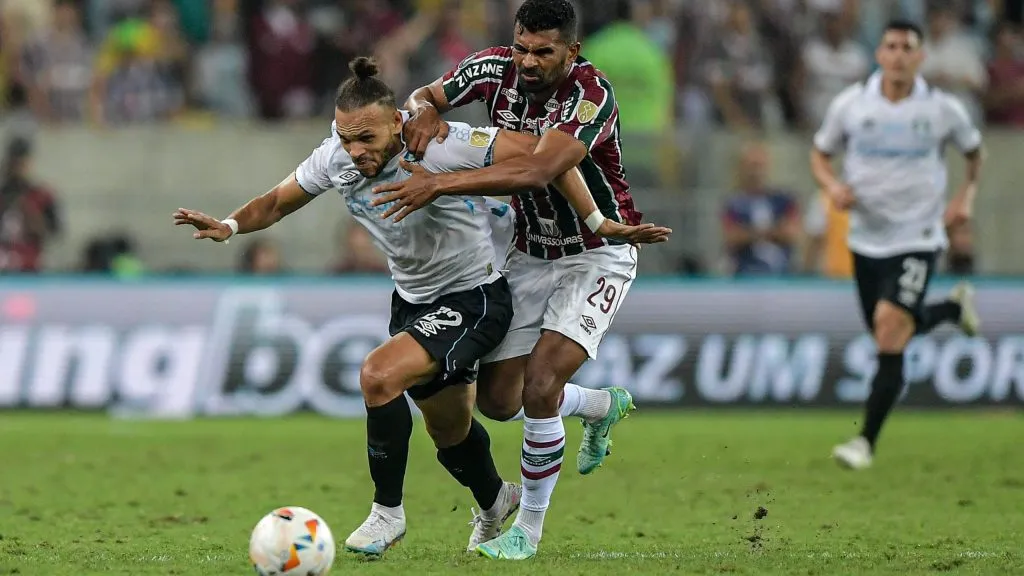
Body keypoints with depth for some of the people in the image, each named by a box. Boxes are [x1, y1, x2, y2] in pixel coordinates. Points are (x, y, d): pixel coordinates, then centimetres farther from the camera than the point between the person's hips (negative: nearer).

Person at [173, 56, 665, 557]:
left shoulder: (441, 145, -30)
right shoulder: (336, 158, -12)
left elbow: (540, 150, -26)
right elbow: (278, 201, 6)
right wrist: (231, 225, -14)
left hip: (473, 297, -7)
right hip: (412, 301, 7)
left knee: (379, 375, -27)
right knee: (448, 430, 21)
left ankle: (387, 512, -9)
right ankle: (494, 502, 54)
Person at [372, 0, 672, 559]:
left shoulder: (591, 94, -29)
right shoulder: (496, 69, -10)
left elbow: (537, 170, -42)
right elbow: (421, 98, 2)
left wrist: (439, 184, -48)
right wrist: (424, 113, -25)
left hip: (596, 256, -7)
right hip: (530, 255, 7)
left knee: (539, 385, -22)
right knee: (497, 399, 6)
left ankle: (529, 529, -2)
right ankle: (605, 406, 38)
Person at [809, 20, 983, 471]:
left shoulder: (943, 109, -6)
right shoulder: (850, 104, -4)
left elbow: (974, 150, 14)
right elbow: (820, 153, 9)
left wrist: (966, 196, 1)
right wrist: (833, 186, -11)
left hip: (918, 237, -3)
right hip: (867, 239, 3)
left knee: (891, 324, -20)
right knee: (888, 333, 14)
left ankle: (866, 441, -16)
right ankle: (954, 307, 47)